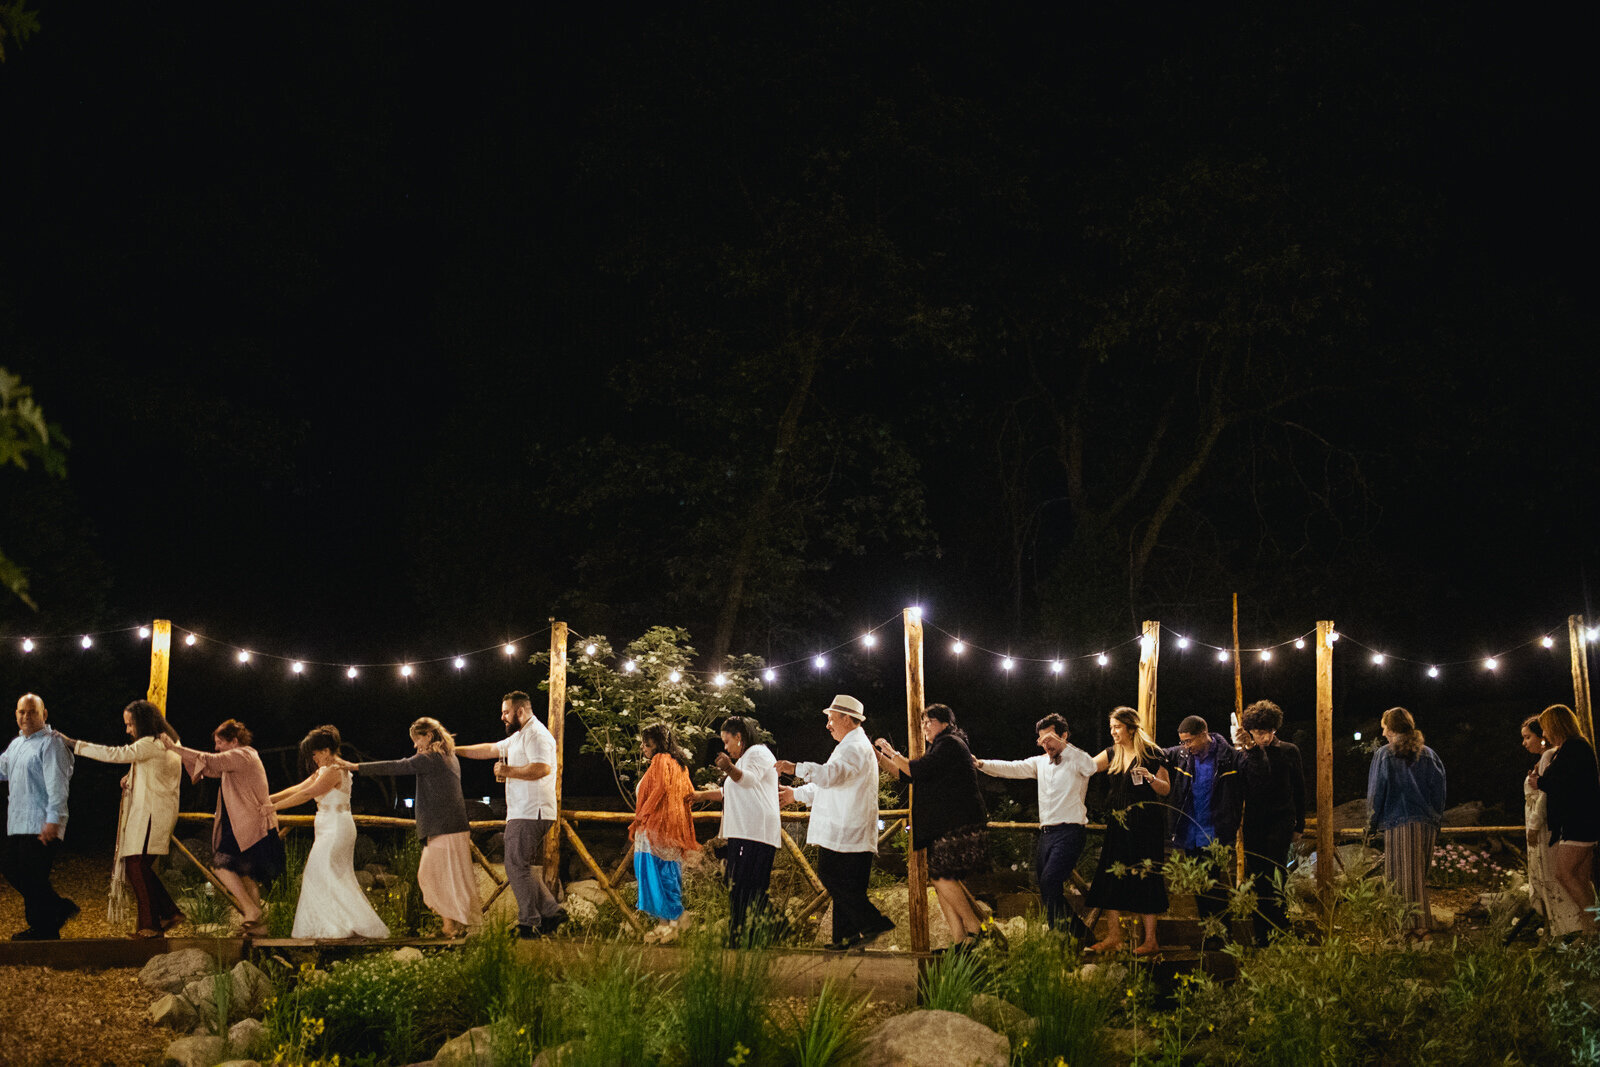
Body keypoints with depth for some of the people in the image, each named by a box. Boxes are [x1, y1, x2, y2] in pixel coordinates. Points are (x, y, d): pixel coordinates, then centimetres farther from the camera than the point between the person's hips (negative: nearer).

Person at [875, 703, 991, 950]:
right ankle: (959, 939, 2)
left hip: (959, 825, -10)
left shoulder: (950, 744, -7)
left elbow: (917, 771, -16)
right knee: (940, 878, 3)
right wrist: (877, 754, 15)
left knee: (942, 876, -15)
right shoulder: (938, 748, 25)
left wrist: (892, 752, -6)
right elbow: (905, 774, 23)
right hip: (943, 827, 10)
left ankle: (974, 927, -6)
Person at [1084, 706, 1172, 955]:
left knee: (1144, 878, -5)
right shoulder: (1113, 754, 11)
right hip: (1119, 824, 6)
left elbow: (1167, 789, -3)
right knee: (1111, 877, 2)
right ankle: (1113, 937, 9)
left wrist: (1150, 777, -21)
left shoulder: (1151, 754, -5)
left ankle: (1150, 940, 1)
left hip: (1145, 825, -6)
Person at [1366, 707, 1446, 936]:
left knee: (1402, 877, 1)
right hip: (1426, 823, 4)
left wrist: (1372, 823, 6)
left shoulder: (1384, 755, -4)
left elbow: (1376, 792, -3)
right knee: (1420, 876, 12)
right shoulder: (1428, 754, 7)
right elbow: (1439, 790, 7)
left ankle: (1409, 925, -2)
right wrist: (1436, 822, 14)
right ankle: (1423, 925, 12)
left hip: (1397, 824, -4)